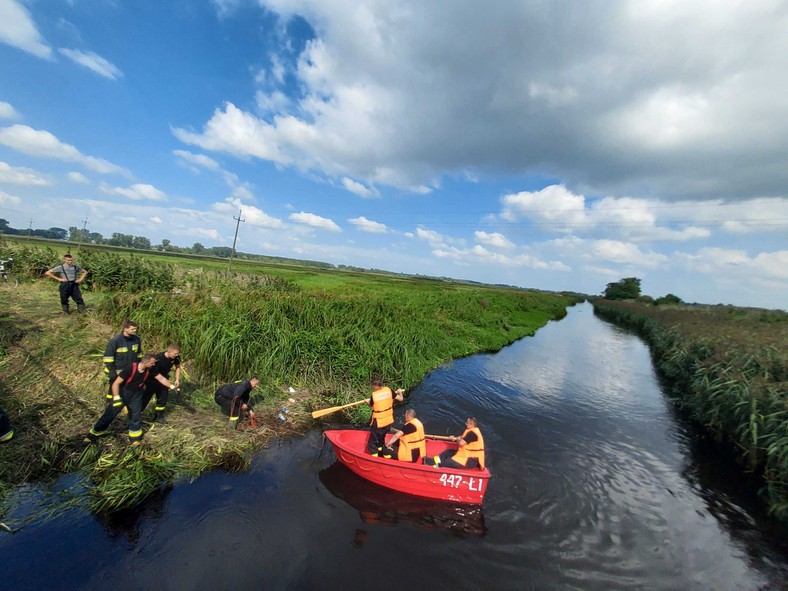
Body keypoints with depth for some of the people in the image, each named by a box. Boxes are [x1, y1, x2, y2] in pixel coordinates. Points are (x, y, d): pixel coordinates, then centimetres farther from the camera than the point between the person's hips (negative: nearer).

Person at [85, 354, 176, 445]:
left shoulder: (150, 369, -19)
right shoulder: (130, 368, -33)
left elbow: (161, 378, -6)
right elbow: (116, 383, -25)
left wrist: (172, 386, -5)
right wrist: (116, 398, -30)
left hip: (136, 395, 3)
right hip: (123, 393, -3)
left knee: (136, 415, 4)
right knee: (109, 414, 4)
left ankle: (135, 437, 20)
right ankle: (93, 435, 24)